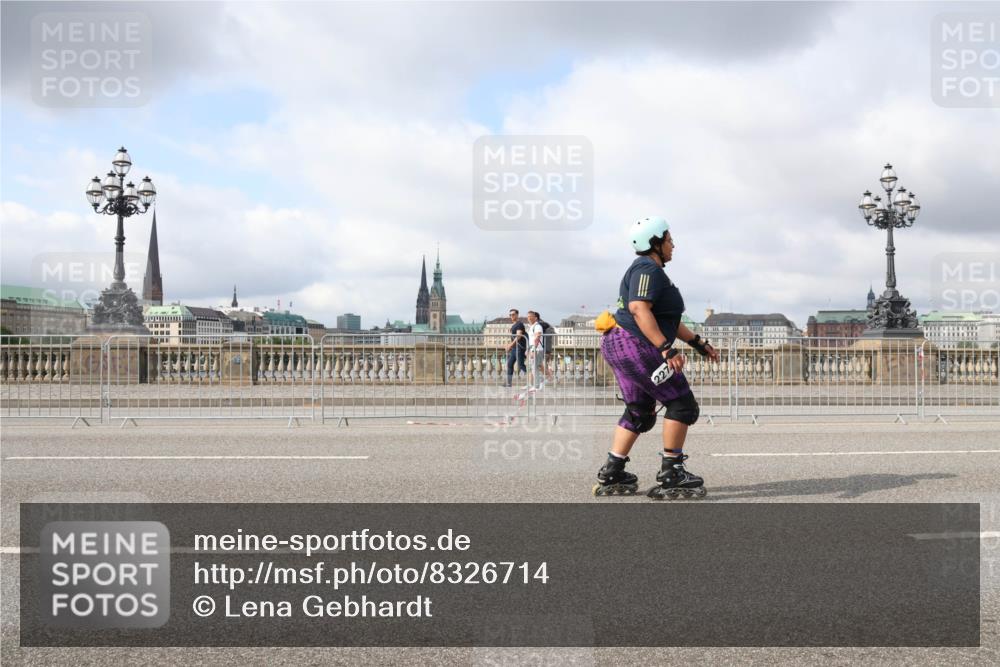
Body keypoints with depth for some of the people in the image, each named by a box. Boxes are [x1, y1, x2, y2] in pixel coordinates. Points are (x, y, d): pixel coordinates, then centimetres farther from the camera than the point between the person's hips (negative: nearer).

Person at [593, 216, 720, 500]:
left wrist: (698, 342, 26)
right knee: (682, 404, -5)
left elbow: (666, 318, 27)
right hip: (636, 346, -11)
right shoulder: (648, 269, -12)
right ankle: (670, 474, -1)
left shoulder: (652, 271, 22)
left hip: (619, 346, 11)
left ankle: (611, 475, 17)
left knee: (641, 412, 17)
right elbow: (639, 309, -27)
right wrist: (666, 348, -32)